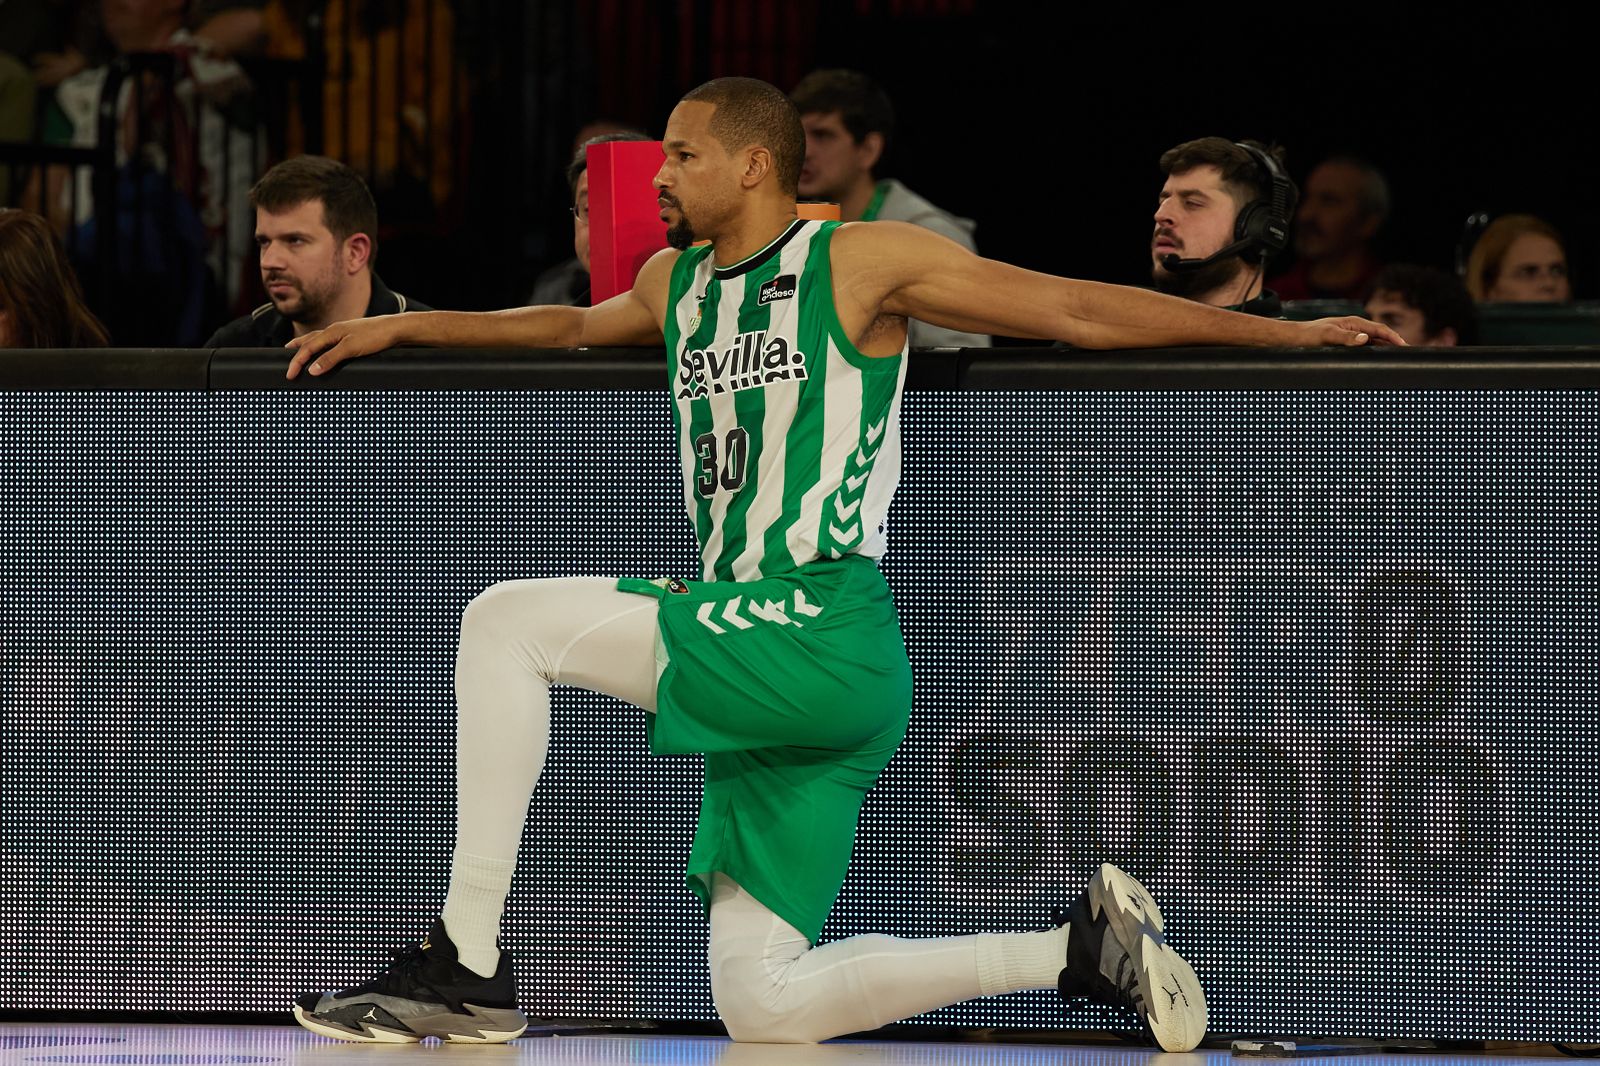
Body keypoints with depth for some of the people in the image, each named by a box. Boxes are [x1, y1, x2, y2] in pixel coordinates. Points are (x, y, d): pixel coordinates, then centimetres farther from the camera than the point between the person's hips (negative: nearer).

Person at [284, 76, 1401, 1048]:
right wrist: (395, 327, 41)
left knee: (508, 622, -16)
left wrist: (1289, 328, 1)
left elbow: (1079, 309, 1)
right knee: (763, 1006, -1)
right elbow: (571, 324, 42)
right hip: (756, 666, 8)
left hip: (826, 638, -8)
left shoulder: (861, 261, -1)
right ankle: (1083, 946, 10)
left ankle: (468, 964, -15)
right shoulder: (677, 283, 20)